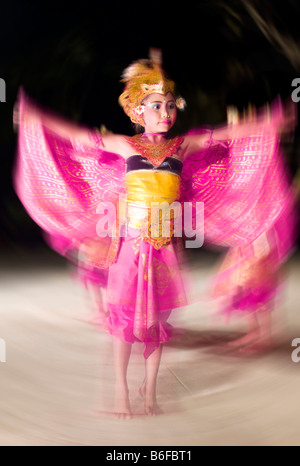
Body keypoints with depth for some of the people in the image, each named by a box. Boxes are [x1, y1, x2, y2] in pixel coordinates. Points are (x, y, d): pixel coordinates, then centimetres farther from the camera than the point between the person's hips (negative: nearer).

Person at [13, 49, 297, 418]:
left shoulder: (183, 146, 6)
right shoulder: (125, 145, 2)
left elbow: (233, 133, 6)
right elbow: (76, 135, 5)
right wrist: (33, 118, 3)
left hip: (165, 246, 2)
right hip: (130, 243, -2)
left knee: (157, 315, 10)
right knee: (125, 312, 5)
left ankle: (150, 390, 29)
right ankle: (121, 389, 24)